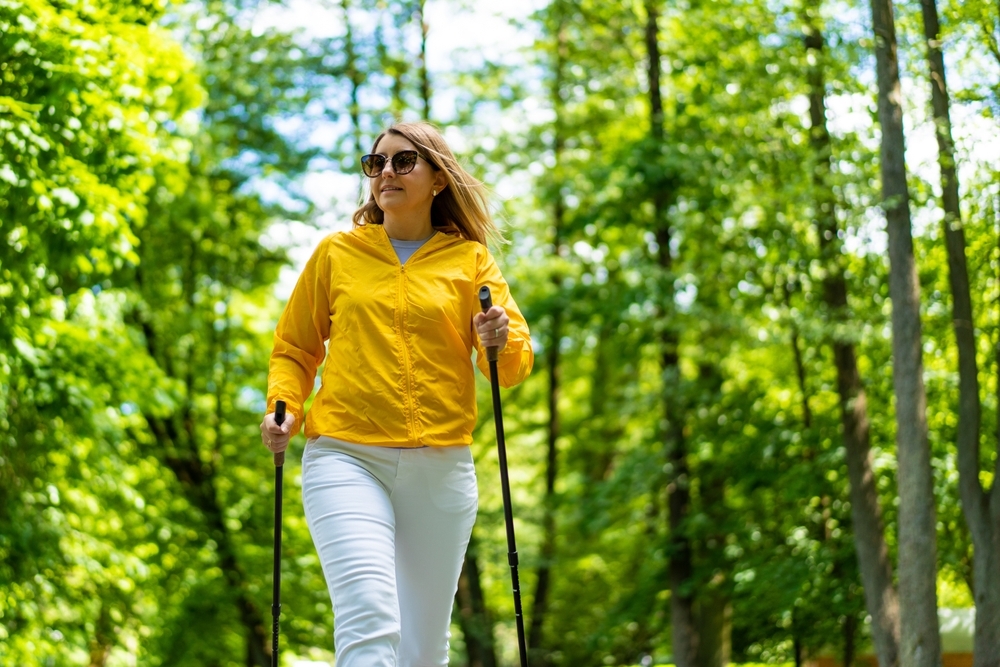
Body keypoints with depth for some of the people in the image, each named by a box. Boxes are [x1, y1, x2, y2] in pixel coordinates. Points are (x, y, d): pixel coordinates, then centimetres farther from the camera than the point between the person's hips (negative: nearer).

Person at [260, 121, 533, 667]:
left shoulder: (470, 259, 10)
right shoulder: (336, 253, 11)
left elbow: (515, 364, 4)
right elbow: (295, 348, 18)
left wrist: (500, 344, -18)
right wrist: (283, 406, -1)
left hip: (441, 467, 2)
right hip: (346, 458, -1)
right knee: (370, 619, -23)